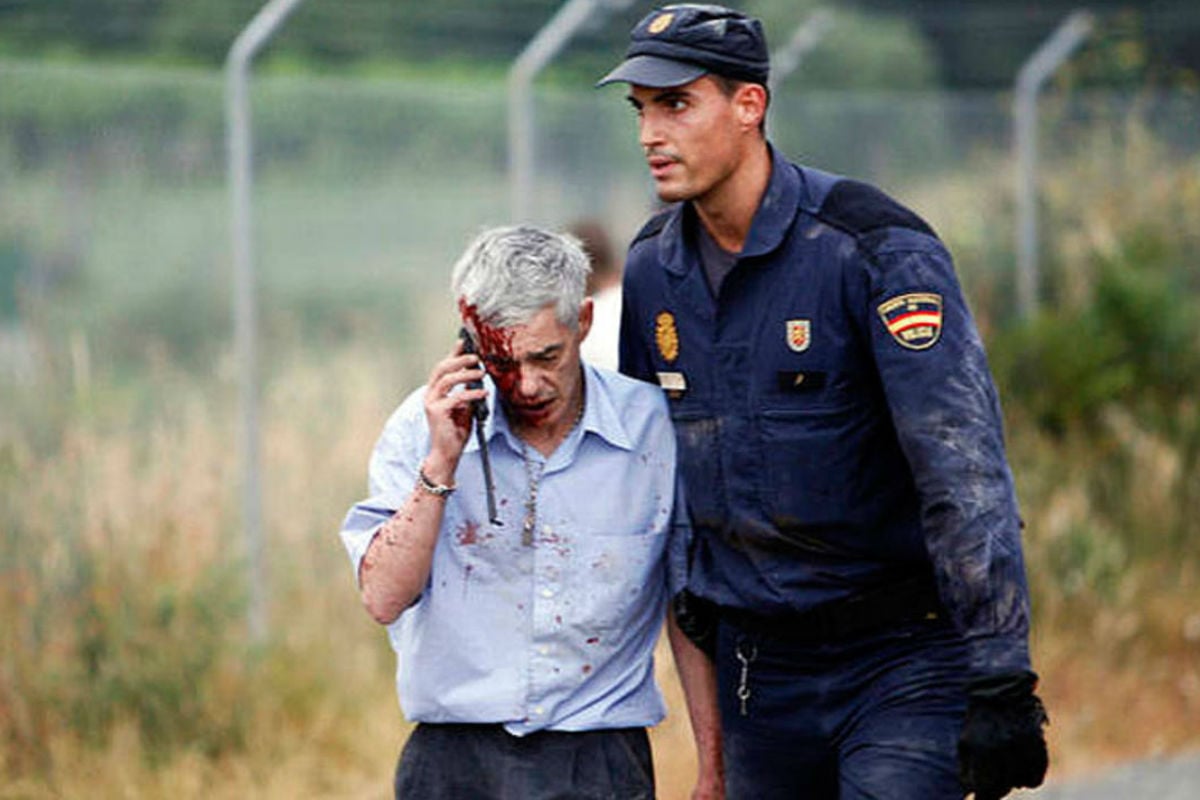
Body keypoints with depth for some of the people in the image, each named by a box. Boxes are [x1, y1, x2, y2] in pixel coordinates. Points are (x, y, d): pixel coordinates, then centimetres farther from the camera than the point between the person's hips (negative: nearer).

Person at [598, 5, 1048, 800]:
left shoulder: (875, 249, -16)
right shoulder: (651, 265, 4)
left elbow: (963, 470, -21)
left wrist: (998, 683, -26)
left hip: (903, 655, -6)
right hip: (755, 666, 6)